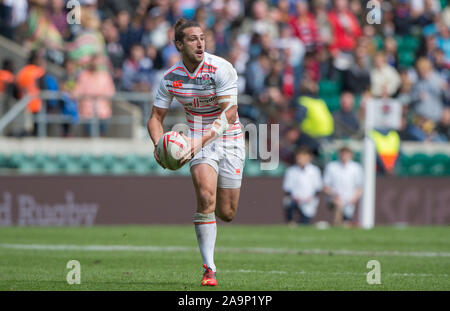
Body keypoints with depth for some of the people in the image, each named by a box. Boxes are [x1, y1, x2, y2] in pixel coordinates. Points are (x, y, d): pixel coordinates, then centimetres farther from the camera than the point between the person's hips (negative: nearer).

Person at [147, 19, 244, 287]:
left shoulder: (221, 69, -18)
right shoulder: (171, 78, -7)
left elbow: (228, 114, -22)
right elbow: (156, 117, 2)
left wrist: (201, 141, -33)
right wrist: (159, 144, -19)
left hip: (229, 139, -1)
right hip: (199, 141, 1)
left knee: (226, 214, 4)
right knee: (206, 197, -25)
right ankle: (209, 269, -19)